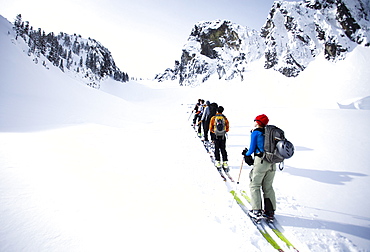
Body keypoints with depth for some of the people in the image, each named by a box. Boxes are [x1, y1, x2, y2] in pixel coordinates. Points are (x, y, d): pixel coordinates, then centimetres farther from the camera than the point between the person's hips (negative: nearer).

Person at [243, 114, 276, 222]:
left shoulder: (255, 133, -5)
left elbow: (252, 149, -6)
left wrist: (246, 154, 17)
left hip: (261, 162, -6)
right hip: (272, 163, 6)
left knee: (254, 186, 7)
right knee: (268, 187, 16)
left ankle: (257, 211, 5)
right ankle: (270, 211, 19)